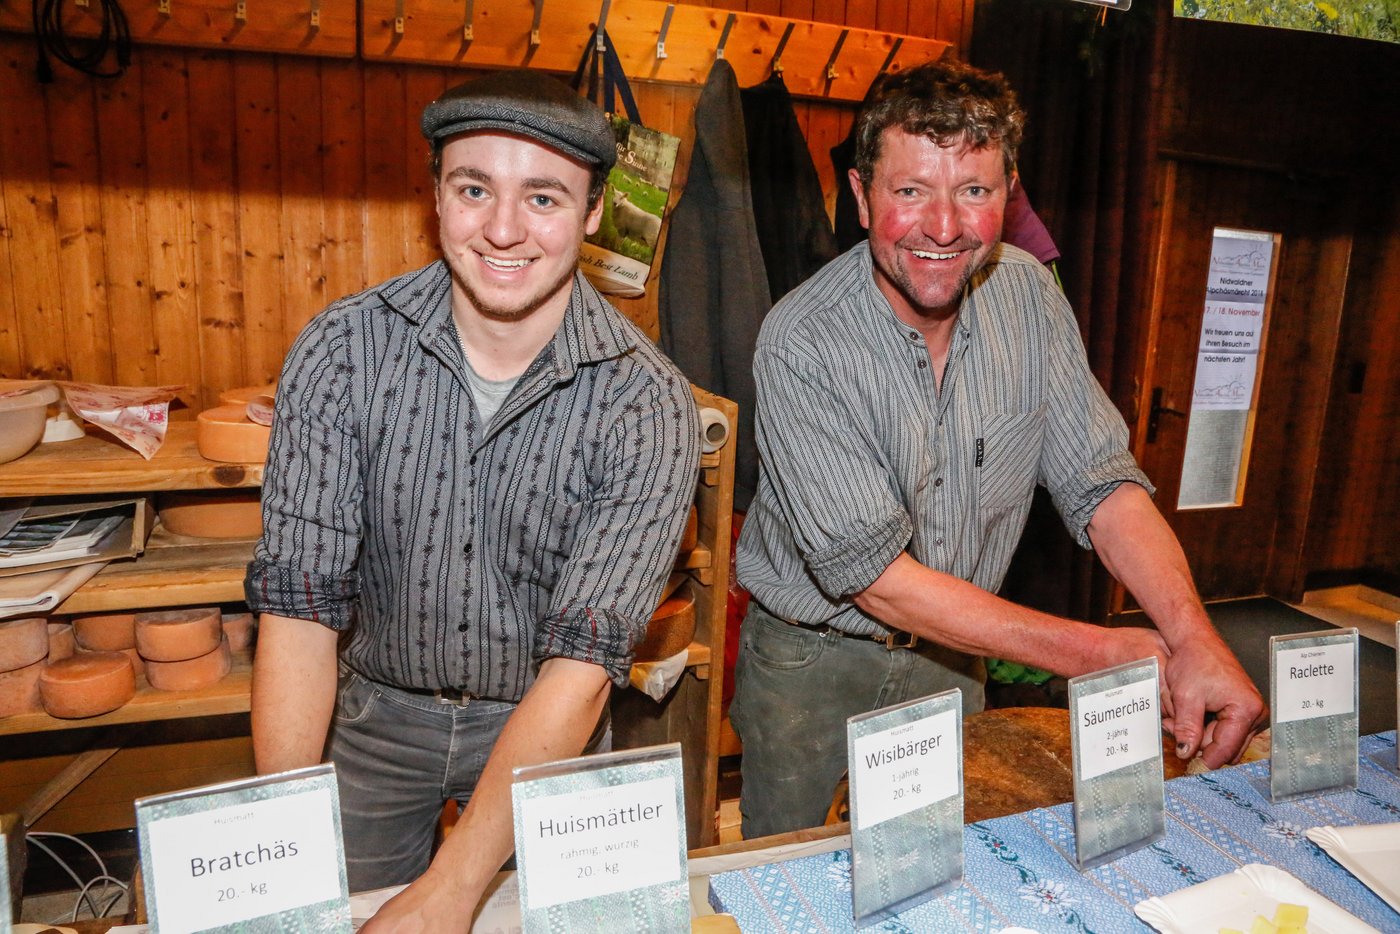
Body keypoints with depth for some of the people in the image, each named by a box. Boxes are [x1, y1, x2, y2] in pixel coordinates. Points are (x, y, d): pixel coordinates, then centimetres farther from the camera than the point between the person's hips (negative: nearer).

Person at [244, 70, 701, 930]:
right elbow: (300, 602, -18)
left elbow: (583, 664, -26)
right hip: (373, 711, 2)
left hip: (541, 722, -1)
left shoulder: (647, 404, -23)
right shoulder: (341, 350, -17)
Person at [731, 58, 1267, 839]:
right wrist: (1102, 654, -27)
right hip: (811, 658, -3)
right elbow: (877, 576, -27)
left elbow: (1102, 483, -10)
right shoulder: (803, 344, -27)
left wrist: (1194, 637, -27)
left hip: (953, 654, 4)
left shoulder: (1028, 293, -10)